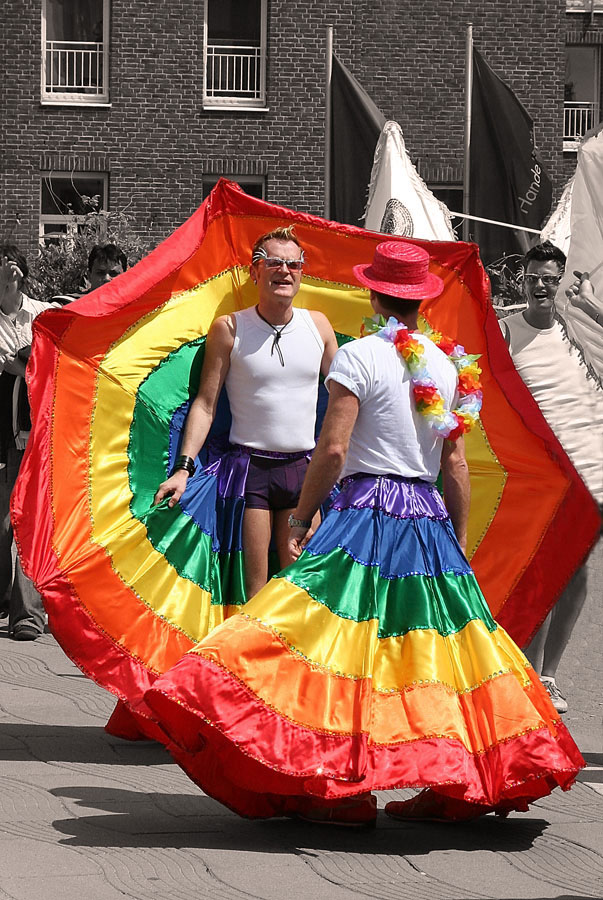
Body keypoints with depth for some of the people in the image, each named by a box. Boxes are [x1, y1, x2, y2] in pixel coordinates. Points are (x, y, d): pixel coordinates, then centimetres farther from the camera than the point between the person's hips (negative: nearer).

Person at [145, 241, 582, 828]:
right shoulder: (449, 365, 9)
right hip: (430, 517, 6)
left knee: (344, 645, -6)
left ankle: (343, 789, -13)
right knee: (432, 649, 9)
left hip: (366, 513, -5)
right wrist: (459, 542, 16)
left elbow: (332, 449, -12)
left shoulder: (358, 356, -7)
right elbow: (455, 464, 9)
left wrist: (300, 520, -3)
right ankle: (449, 786, 10)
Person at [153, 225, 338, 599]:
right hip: (249, 466, -3)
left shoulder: (317, 325, 7)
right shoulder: (229, 329, -2)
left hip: (304, 468, 3)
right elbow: (205, 403, -1)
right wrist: (183, 468, -9)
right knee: (254, 586, -3)